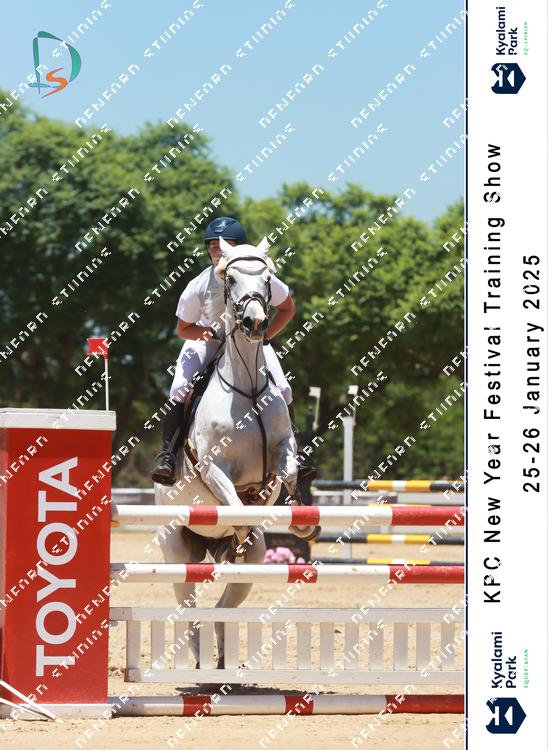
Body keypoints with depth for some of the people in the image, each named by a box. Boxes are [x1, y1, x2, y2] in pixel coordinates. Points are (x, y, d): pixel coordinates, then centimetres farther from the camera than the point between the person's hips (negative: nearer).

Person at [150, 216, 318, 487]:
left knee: (282, 390, -15)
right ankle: (168, 452, -13)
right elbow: (183, 329, -7)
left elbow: (287, 308, -4)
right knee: (179, 389, -22)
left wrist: (265, 335, -16)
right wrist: (204, 332, -29)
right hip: (208, 340, 0)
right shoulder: (198, 287, -22)